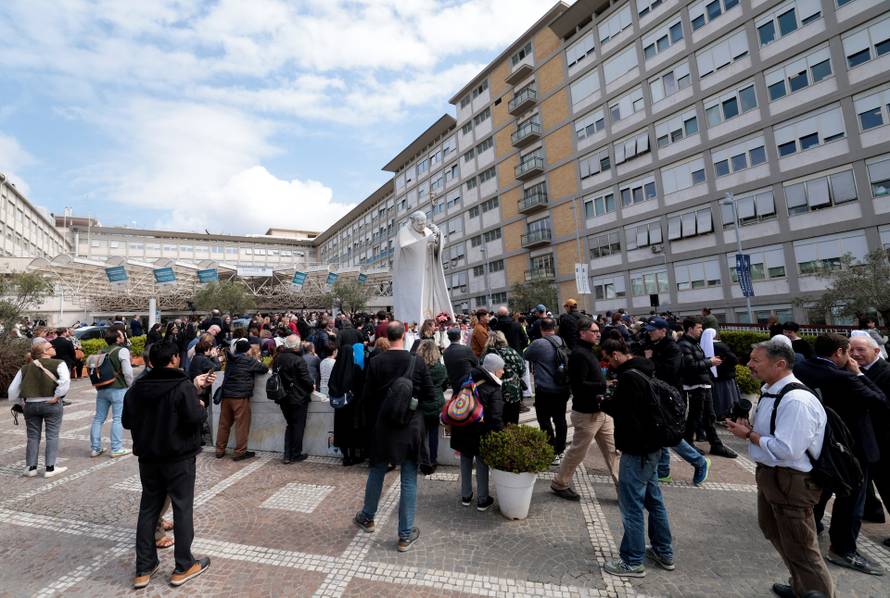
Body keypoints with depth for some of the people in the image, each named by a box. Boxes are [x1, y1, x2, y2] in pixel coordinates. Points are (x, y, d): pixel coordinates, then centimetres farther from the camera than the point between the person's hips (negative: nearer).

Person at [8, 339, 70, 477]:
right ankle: (50, 468, 6)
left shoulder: (25, 368, 10)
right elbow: (65, 382, -24)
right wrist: (56, 397, -13)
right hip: (51, 404, -4)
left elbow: (12, 390, 10)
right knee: (52, 435, 4)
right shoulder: (58, 364, -6)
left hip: (30, 405, 5)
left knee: (33, 436, 15)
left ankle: (30, 467, 20)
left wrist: (22, 403, 20)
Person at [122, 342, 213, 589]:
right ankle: (183, 567, 14)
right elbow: (195, 417, -25)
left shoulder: (137, 388, 2)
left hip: (148, 457, 6)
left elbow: (127, 421, 9)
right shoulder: (183, 385, -17)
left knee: (148, 509, 16)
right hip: (179, 457, -6)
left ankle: (143, 569, 22)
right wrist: (200, 405, -5)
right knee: (183, 508, 5)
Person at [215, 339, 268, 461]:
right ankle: (240, 452, 3)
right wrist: (259, 363, 17)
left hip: (226, 395, 7)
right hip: (240, 396, -7)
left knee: (224, 423, 13)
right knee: (242, 424, 0)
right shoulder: (249, 360, -8)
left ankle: (220, 450, 22)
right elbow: (265, 369, -4)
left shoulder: (230, 359, 10)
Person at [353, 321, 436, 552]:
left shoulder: (375, 362, -9)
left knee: (376, 473, 22)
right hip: (411, 428, -1)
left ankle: (367, 517, 43)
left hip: (382, 427, 2)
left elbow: (366, 397, -3)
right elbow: (430, 396, -7)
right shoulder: (417, 362, -13)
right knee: (409, 481, 9)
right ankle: (405, 535, 20)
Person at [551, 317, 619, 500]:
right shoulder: (579, 354, -21)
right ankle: (559, 484, 26)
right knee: (577, 452, 7)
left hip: (601, 411, 9)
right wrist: (605, 385, -27)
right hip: (587, 414, -9)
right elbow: (579, 385, -27)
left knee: (613, 450, 12)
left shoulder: (588, 351, 12)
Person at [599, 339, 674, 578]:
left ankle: (632, 562, 16)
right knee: (654, 500, 21)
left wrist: (605, 403, -9)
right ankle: (664, 553, 36)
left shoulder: (629, 377, -23)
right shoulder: (645, 371, 8)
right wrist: (611, 401, 6)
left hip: (636, 450, -10)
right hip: (652, 447, 10)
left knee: (631, 505, 3)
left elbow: (622, 413, -24)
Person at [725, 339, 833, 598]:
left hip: (791, 482, -11)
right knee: (773, 530, 28)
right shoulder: (770, 391, 3)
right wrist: (749, 427, -4)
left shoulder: (797, 400, -28)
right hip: (770, 475, 11)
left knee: (800, 549, 6)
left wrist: (748, 435, -19)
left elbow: (787, 450, -31)